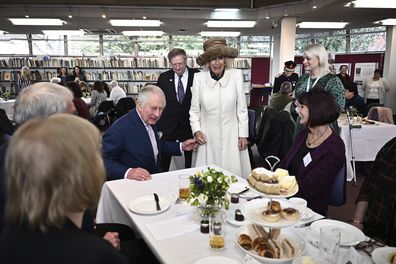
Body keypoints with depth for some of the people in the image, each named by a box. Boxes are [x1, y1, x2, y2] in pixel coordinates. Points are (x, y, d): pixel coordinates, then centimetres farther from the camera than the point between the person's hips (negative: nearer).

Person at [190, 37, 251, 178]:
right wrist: (196, 130, -5)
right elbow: (194, 109, 6)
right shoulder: (199, 78, -2)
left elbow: (241, 108, 2)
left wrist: (243, 134, 2)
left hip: (231, 136, 0)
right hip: (207, 136, 0)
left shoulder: (236, 75, -3)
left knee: (233, 173, 5)